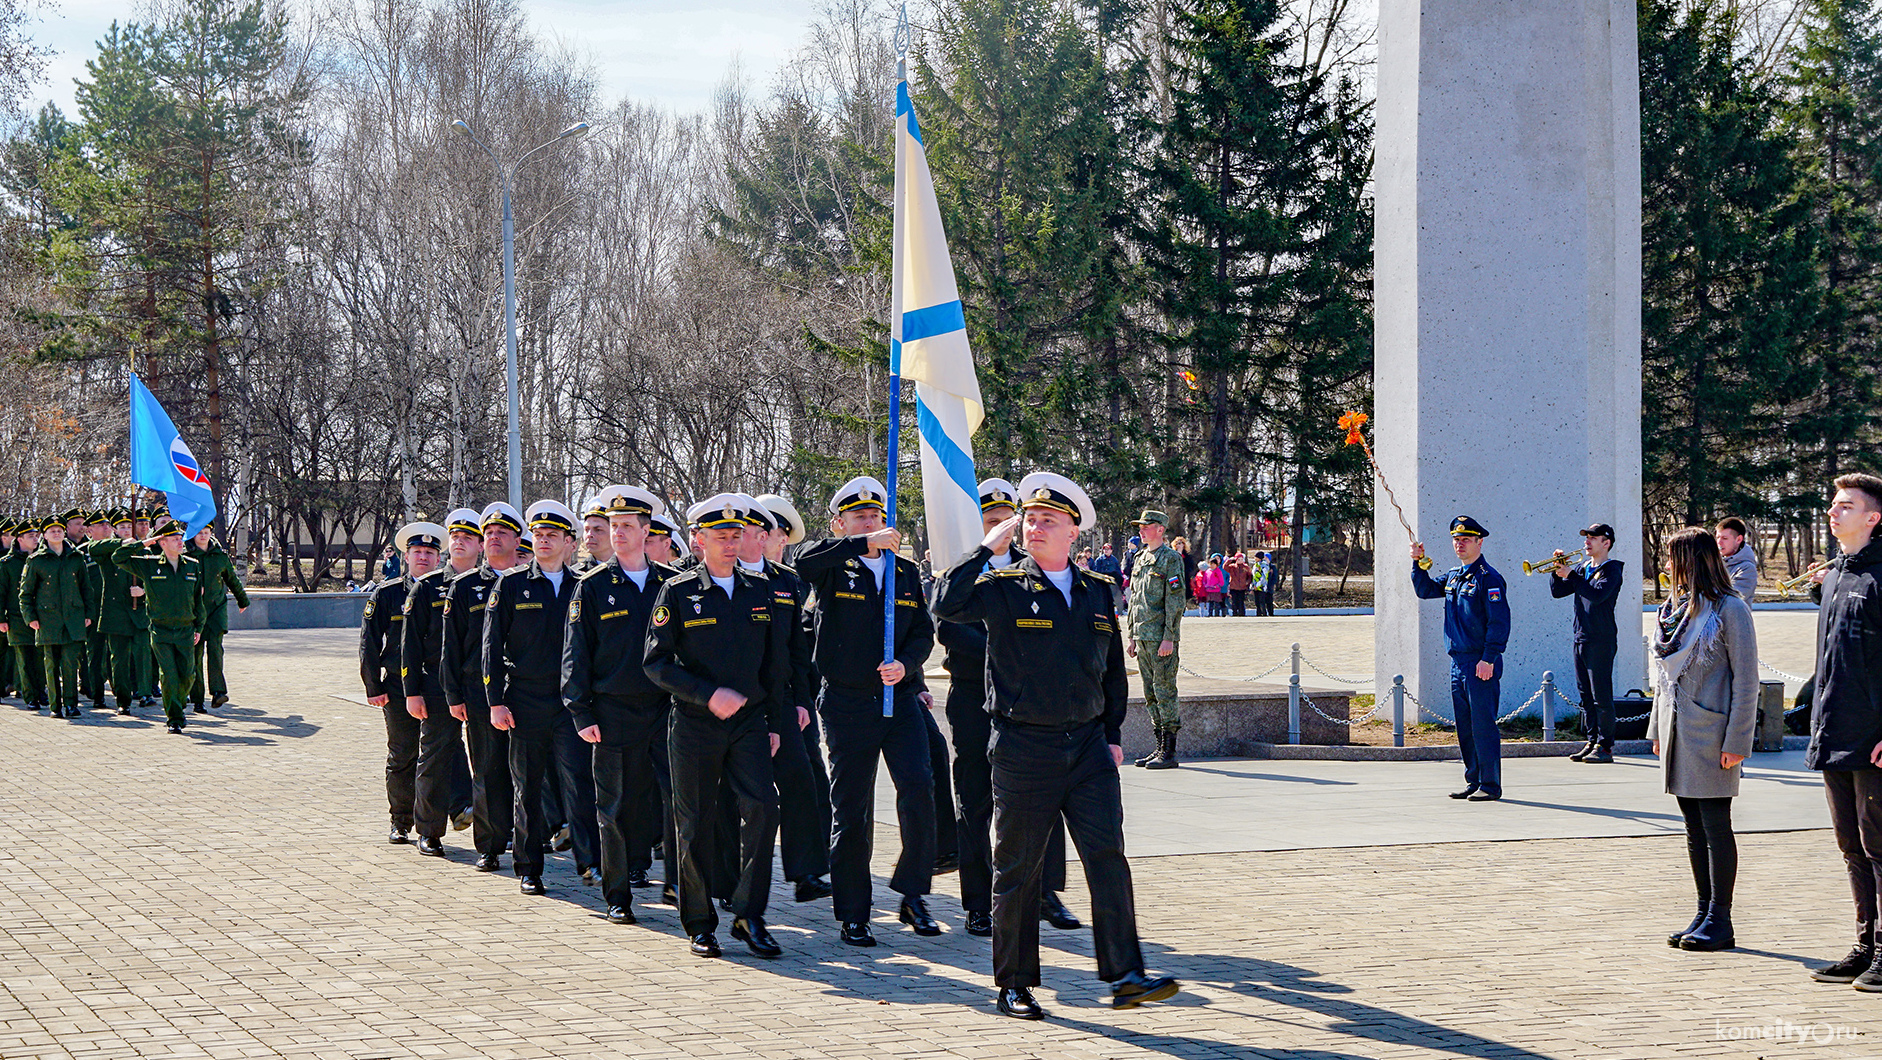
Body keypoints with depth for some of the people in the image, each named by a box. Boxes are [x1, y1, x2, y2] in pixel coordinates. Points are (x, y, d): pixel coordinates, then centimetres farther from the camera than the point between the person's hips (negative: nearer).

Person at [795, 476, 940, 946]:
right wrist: (866, 544, -26)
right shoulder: (833, 571, 1)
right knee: (850, 810, 2)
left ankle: (913, 893, 0)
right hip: (848, 706, -2)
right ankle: (853, 915, 11)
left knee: (919, 788, -15)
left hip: (901, 700, 3)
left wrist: (905, 665, -10)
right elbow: (804, 561, -22)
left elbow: (923, 630, 10)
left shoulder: (906, 571, 14)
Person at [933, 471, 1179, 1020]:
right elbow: (948, 605, -22)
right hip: (1023, 749, -3)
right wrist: (988, 548, -16)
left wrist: (1112, 735, 14)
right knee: (1017, 869, 4)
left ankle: (1125, 977, -4)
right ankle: (1014, 985, 15)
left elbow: (1113, 668, 19)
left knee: (1108, 857, -6)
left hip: (1087, 747, 3)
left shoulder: (1097, 592, 11)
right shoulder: (1003, 587, -2)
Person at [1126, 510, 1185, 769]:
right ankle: (1160, 747, 17)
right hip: (1143, 637, 8)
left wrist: (1169, 638, -18)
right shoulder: (1140, 559, 17)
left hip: (1161, 638, -8)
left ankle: (1169, 752, -5)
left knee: (1165, 692, -7)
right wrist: (1132, 637, 18)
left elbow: (1176, 601, -13)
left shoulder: (1171, 558, -8)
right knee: (1150, 695, 11)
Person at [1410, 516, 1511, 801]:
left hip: (1481, 664, -8)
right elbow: (1425, 590, 29)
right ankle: (1474, 782, 19)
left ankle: (1491, 785, -2)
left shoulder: (1489, 578, -10)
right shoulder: (1453, 576, 15)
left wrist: (1489, 659, -19)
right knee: (1464, 727, 11)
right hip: (1458, 661, 9)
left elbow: (1499, 622, -15)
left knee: (1483, 725, -7)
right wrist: (1418, 563, 14)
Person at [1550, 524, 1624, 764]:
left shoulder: (1611, 569, -6)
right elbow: (1557, 592, 15)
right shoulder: (1582, 569, 16)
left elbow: (1597, 595, -22)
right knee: (1586, 696, 9)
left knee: (1601, 696, -7)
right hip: (1581, 638, 8)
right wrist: (1559, 571, -1)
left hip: (1601, 640, -8)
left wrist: (1570, 575, -19)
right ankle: (1592, 742, 15)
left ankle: (1605, 747, -5)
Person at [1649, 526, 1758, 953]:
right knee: (1694, 828, 10)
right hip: (1678, 732, 7)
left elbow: (1746, 680, -11)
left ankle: (1720, 922, 2)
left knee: (1716, 826, -3)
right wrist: (1658, 728, 15)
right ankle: (1705, 915, 16)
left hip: (1711, 734, -7)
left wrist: (1736, 740, -15)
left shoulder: (1730, 610, -10)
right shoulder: (1674, 607, 12)